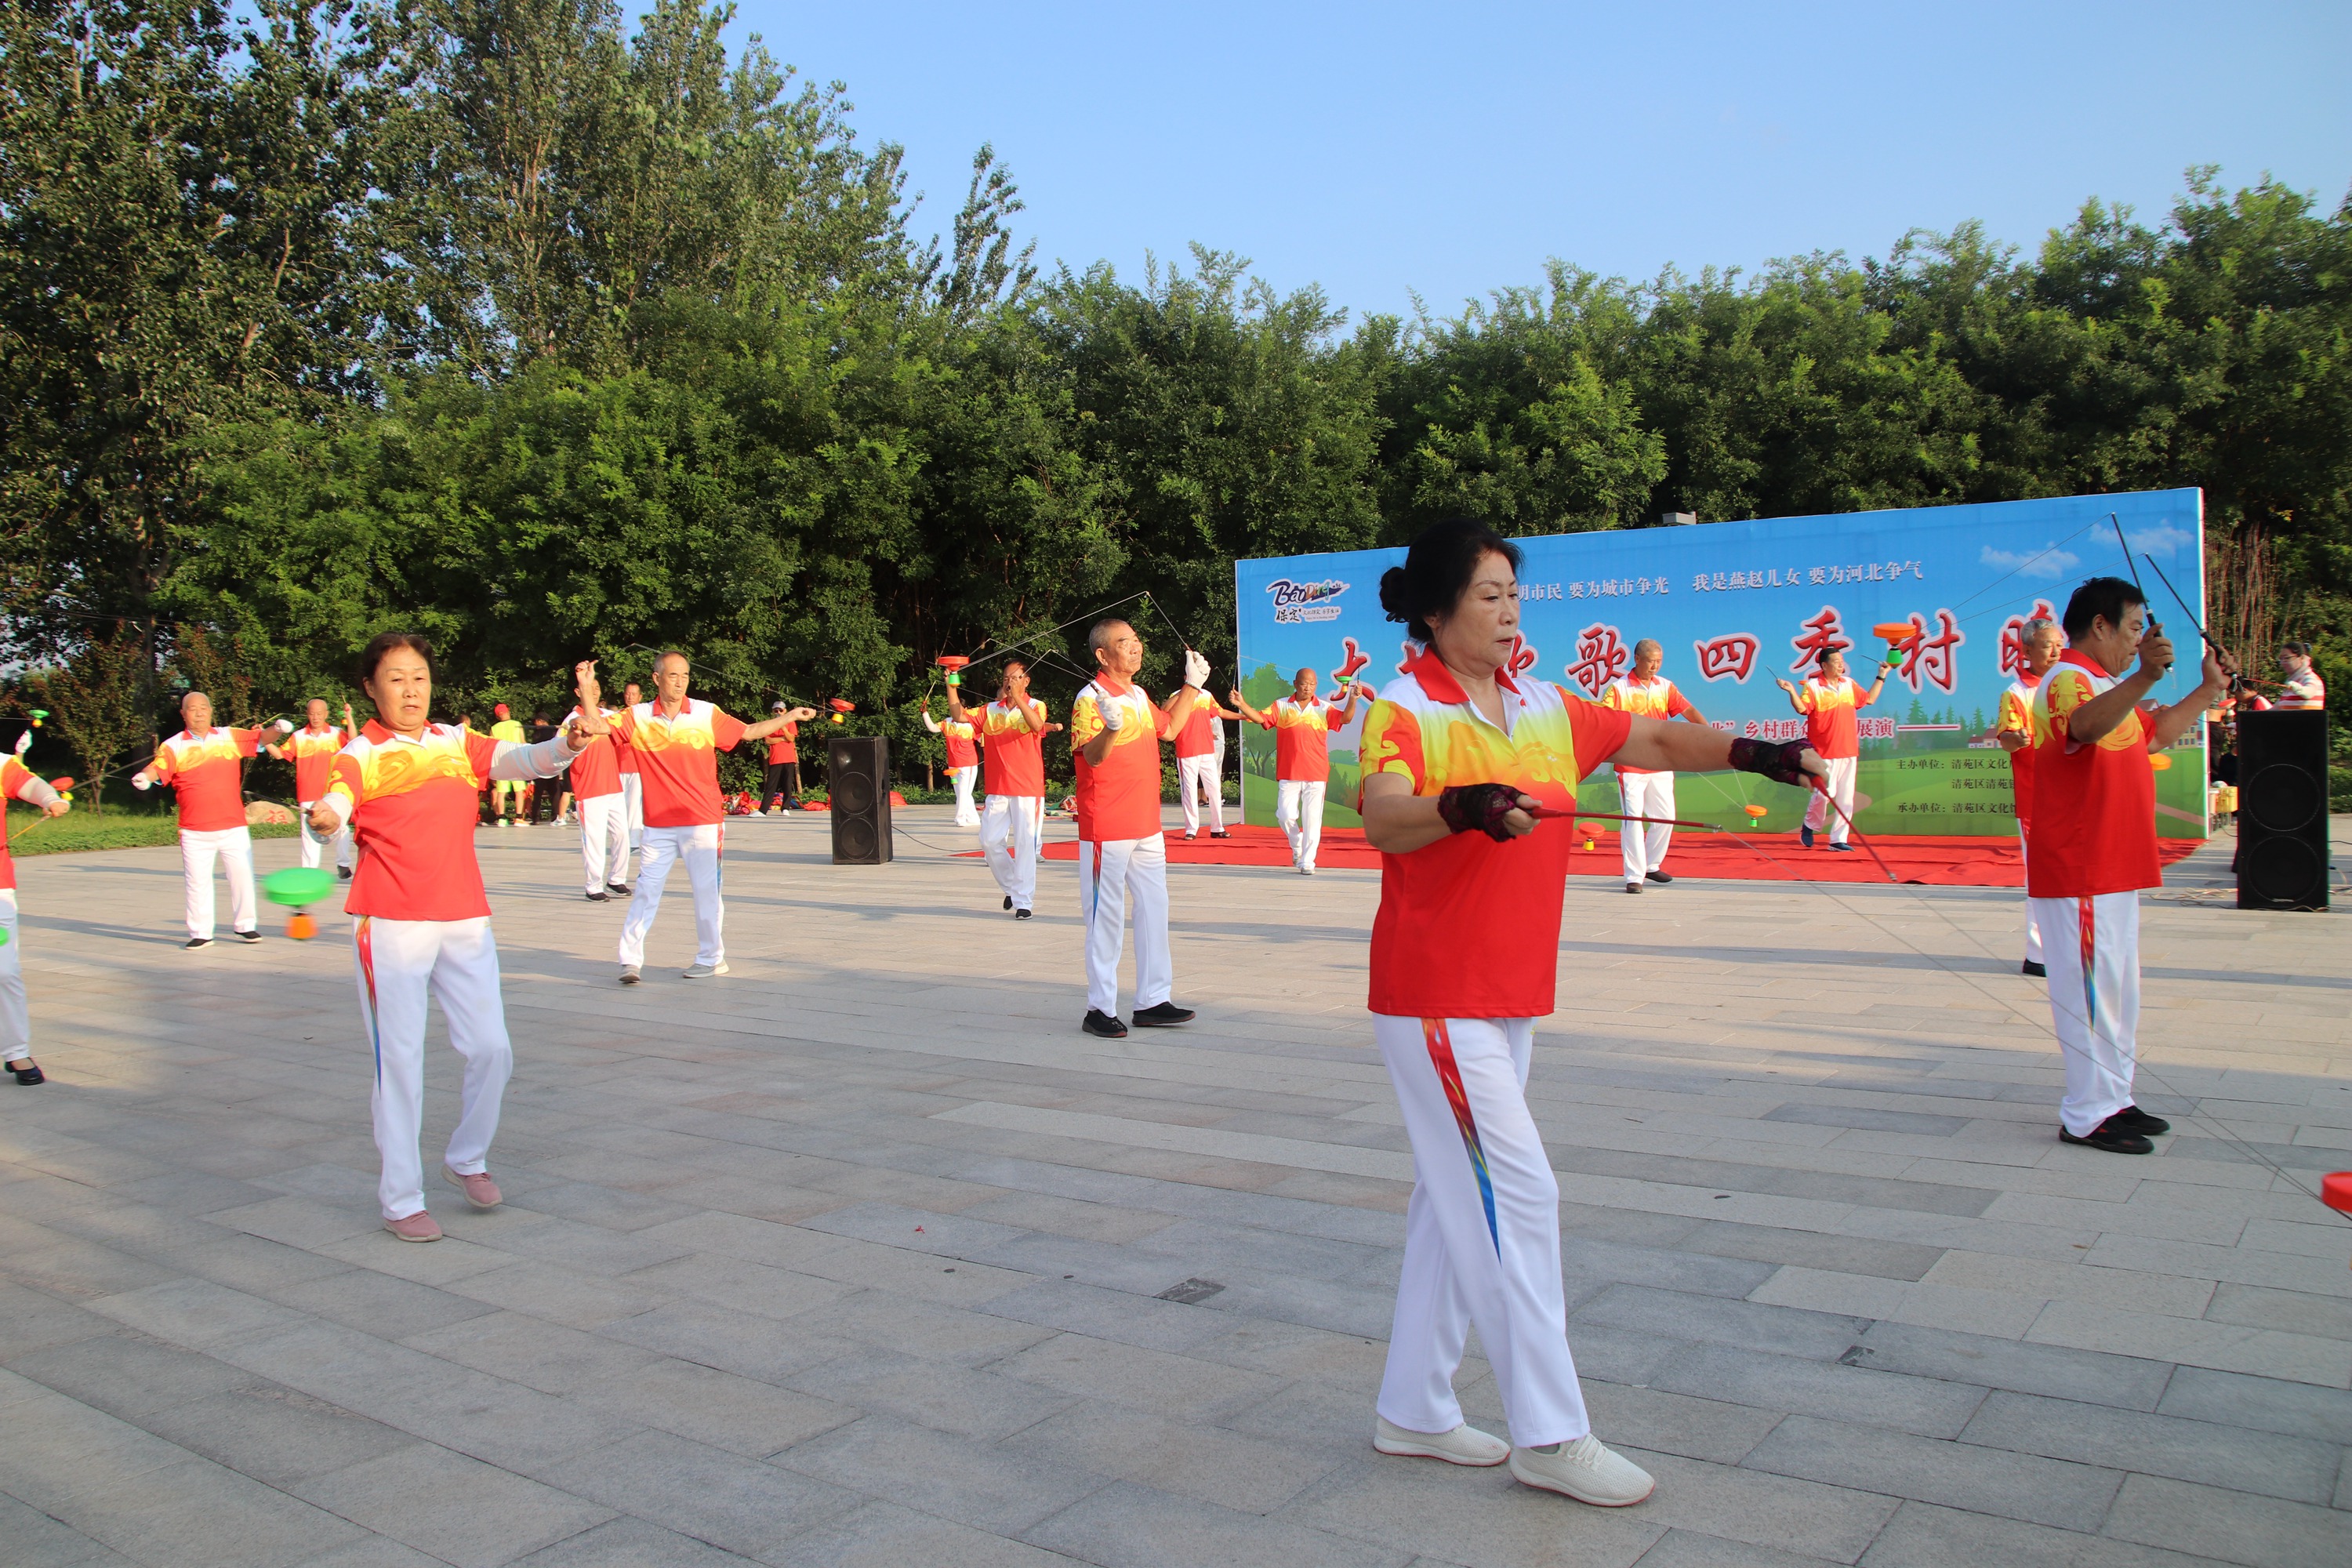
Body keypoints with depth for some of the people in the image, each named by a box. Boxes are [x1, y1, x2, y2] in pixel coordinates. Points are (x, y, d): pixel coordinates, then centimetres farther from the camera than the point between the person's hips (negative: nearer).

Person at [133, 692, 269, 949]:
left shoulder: (230, 738, 8)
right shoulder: (174, 746, 1)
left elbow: (260, 739, 8)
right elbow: (158, 768, -13)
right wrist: (144, 777, -35)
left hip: (233, 826, 1)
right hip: (194, 831, -1)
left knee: (242, 875, 7)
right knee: (197, 882, 3)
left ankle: (245, 926, 21)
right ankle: (201, 934, 13)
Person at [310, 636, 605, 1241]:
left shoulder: (460, 744, 9)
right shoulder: (362, 755, -2)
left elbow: (529, 760, -2)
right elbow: (333, 807, -20)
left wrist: (573, 740, -23)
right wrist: (324, 817, -45)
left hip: (465, 920, 4)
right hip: (391, 925, -4)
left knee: (491, 1048, 4)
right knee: (400, 1061, 1)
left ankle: (467, 1158, 29)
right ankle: (401, 1201, 14)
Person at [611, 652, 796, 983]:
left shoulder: (707, 714, 1)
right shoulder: (637, 717, 1)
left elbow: (748, 732, 10)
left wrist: (789, 717, 7)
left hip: (702, 822, 0)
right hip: (658, 825, 1)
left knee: (706, 891, 4)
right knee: (645, 890, 1)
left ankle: (711, 958, 17)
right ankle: (631, 961, 6)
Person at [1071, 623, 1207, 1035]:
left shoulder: (1139, 696, 13)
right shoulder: (1091, 698, -14)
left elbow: (1169, 727, 30)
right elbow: (1092, 755, -26)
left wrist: (1192, 685, 26)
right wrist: (1110, 726, -45)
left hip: (1147, 827, 9)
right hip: (1107, 829, -8)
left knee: (1154, 908, 12)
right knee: (1107, 916, -2)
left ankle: (1153, 1001, 21)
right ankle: (1099, 1009, 7)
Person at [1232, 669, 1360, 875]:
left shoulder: (1324, 709, 5)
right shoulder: (1281, 706, 7)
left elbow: (1345, 718, -8)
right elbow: (1260, 718, -2)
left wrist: (1352, 699, -25)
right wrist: (1242, 704, -18)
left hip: (1316, 774, 0)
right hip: (1288, 773, 0)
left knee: (1312, 819, 1)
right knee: (1285, 815, -3)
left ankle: (1307, 861, 11)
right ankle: (1297, 845, 26)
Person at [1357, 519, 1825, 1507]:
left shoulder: (1545, 711, 9)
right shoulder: (1404, 712, -12)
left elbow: (1654, 740, 17)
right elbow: (1383, 819, -29)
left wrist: (1755, 753, 5)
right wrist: (1463, 806, -47)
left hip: (1512, 998, 8)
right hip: (1435, 1000, -7)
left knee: (1458, 1199, 13)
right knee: (1515, 1195, -7)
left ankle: (1413, 1409, 27)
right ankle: (1549, 1435, 6)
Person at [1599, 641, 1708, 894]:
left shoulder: (1665, 687, 9)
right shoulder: (1619, 688, -5)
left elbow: (1688, 711, 2)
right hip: (1630, 766, -5)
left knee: (1666, 816, 9)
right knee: (1633, 819, -7)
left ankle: (1652, 866, 28)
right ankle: (1634, 876, -3)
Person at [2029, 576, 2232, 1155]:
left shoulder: (2105, 686, 18)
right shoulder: (2068, 679, -16)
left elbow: (2153, 735, 34)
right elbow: (2087, 726, -41)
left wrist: (2209, 690, 31)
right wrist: (2145, 677, -56)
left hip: (2113, 871, 11)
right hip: (2080, 874, -11)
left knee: (2115, 991, 18)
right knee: (2092, 991, -7)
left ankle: (2113, 1102, 28)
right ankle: (2088, 1117, 0)